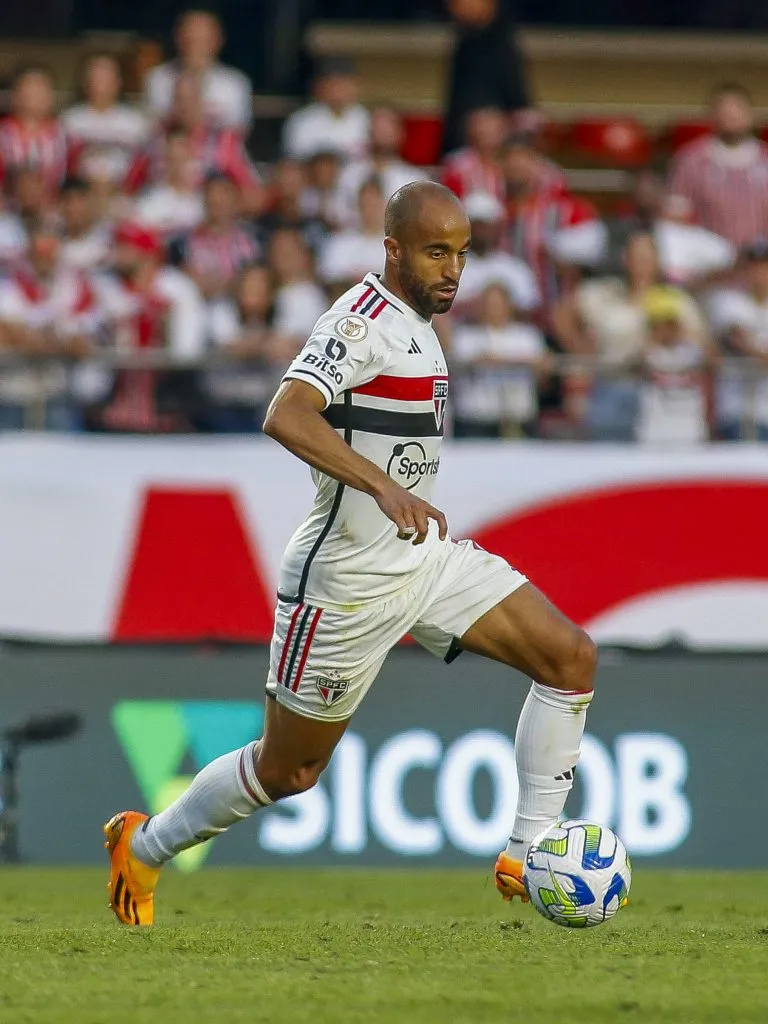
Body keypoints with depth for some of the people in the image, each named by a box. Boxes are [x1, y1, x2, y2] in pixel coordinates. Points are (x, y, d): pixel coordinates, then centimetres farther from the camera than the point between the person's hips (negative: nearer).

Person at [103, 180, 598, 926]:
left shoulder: (411, 323, 11)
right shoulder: (363, 322, -19)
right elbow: (286, 417, -35)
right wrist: (385, 488, -45)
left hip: (423, 558, 9)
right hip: (347, 579, -9)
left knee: (571, 656, -6)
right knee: (288, 771, 4)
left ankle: (527, 855, -3)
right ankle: (143, 847, 28)